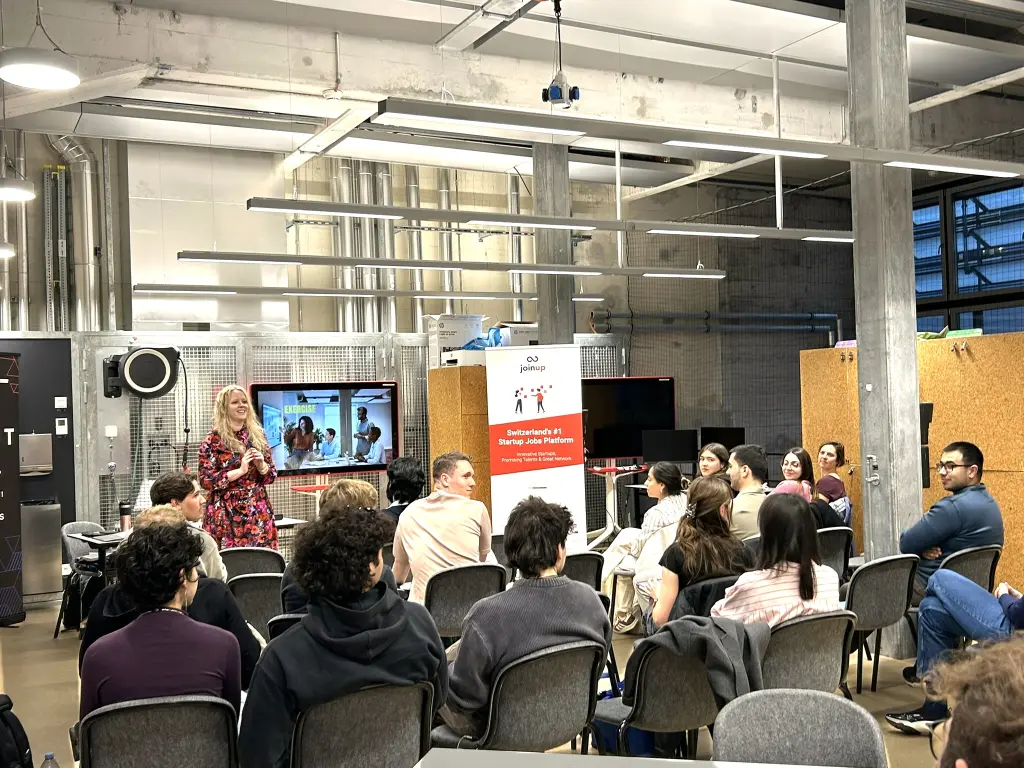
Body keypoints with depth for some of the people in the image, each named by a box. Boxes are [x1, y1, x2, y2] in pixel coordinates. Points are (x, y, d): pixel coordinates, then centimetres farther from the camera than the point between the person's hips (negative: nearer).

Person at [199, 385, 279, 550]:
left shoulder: (258, 435, 10)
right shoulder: (213, 440, -3)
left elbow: (272, 475, 13)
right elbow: (206, 480, -9)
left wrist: (261, 465, -8)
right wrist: (240, 470, -16)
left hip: (258, 512, 4)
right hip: (227, 515, -4)